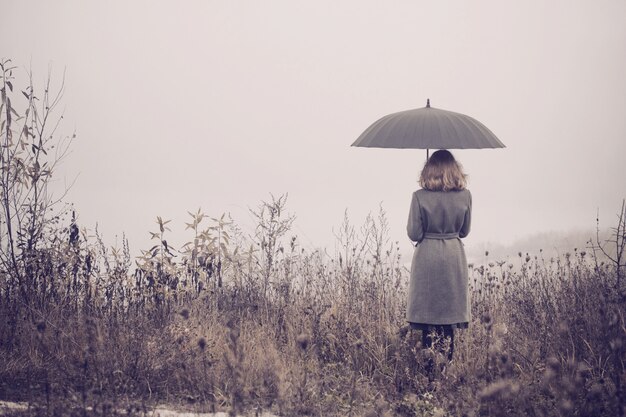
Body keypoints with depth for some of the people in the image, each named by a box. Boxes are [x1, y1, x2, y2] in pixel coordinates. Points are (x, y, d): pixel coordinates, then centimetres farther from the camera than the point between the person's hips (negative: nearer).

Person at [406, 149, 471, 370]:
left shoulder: (420, 197, -13)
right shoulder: (464, 195, -5)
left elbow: (414, 234, -10)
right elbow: (464, 231, 5)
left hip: (427, 258, -2)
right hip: (454, 257, 2)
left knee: (429, 317, 6)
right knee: (449, 314, 11)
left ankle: (430, 368, 8)